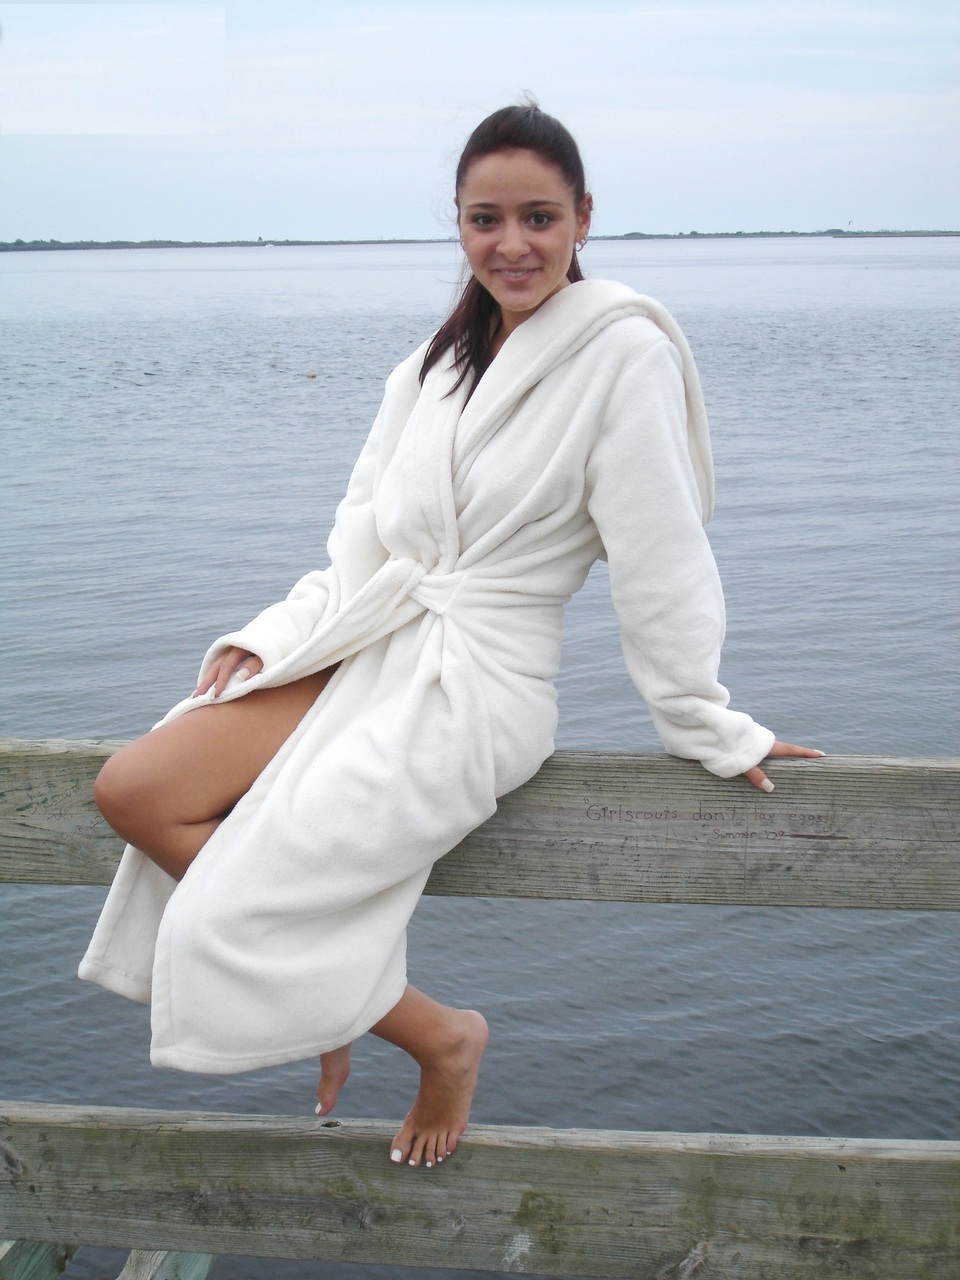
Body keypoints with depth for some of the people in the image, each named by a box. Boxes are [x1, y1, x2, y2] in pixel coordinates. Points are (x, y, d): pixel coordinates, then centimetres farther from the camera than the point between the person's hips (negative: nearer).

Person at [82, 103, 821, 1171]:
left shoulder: (625, 350, -13)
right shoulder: (444, 353, 10)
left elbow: (660, 563, -11)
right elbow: (366, 528, 13)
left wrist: (710, 730, -5)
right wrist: (268, 637, 3)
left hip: (474, 691, -7)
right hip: (369, 646, 8)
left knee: (224, 920, -12)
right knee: (130, 789, -7)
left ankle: (444, 1039, 12)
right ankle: (323, 980, 10)